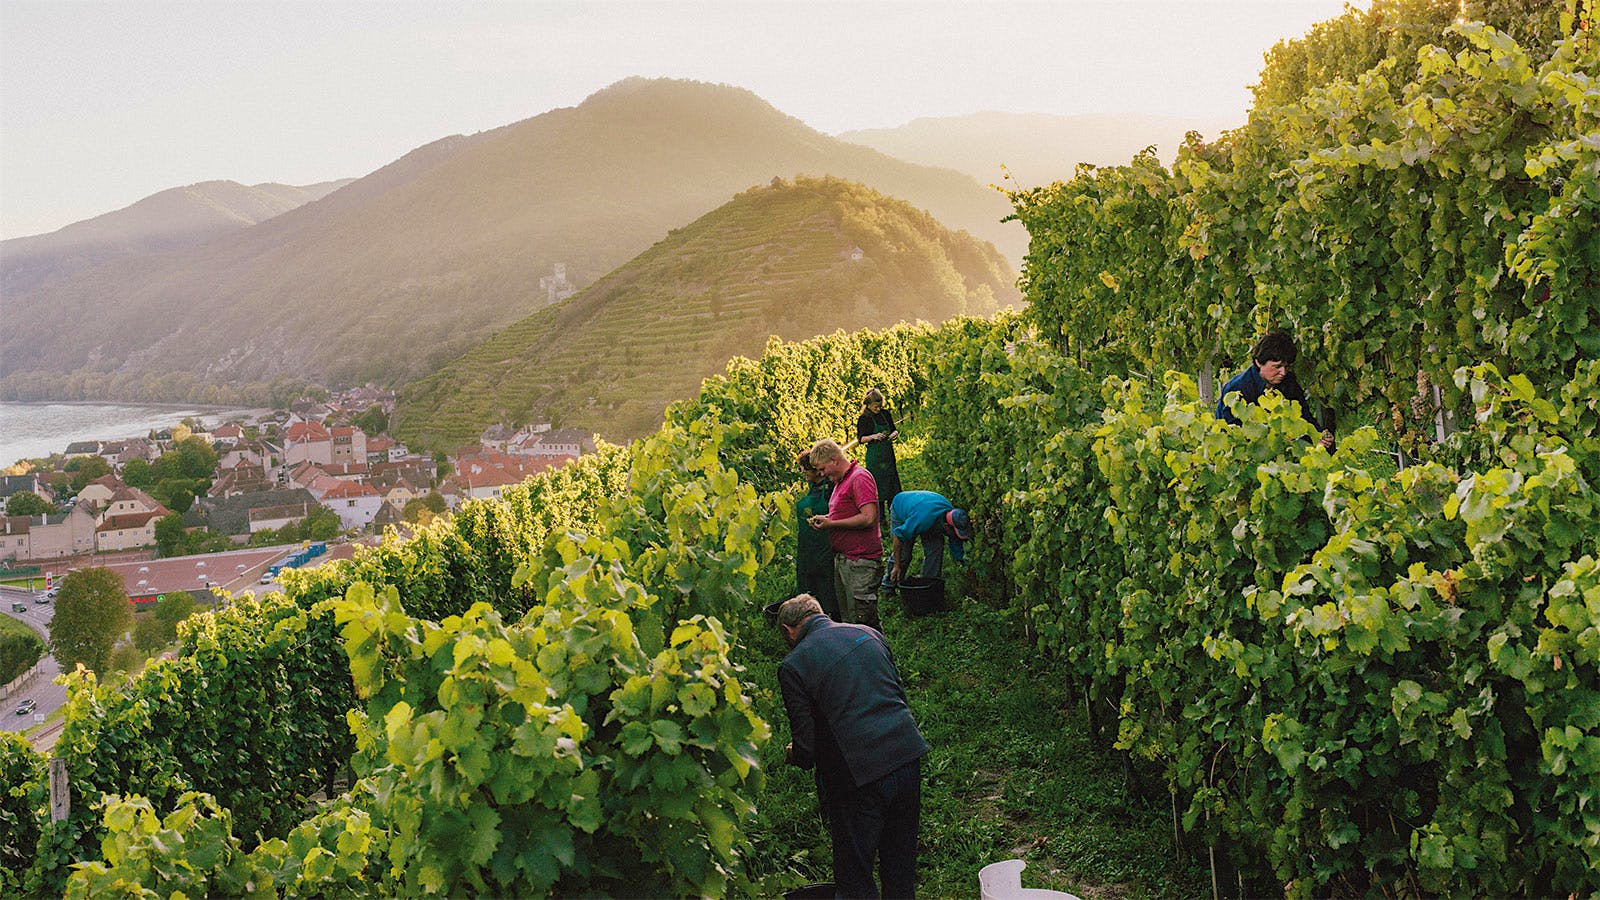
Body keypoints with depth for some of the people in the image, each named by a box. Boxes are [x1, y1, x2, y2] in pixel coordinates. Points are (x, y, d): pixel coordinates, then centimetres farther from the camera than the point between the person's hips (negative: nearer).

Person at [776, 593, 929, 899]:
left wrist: (794, 754, 17)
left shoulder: (793, 666, -6)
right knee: (901, 871, 23)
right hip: (907, 758, 6)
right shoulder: (868, 633, 9)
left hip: (857, 776, -5)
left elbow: (806, 749, -6)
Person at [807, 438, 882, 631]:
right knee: (847, 619, 12)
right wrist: (825, 520, 10)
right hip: (842, 558, 10)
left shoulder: (860, 478, -13)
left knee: (864, 619, -9)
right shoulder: (841, 481, 18)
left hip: (860, 561, -10)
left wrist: (831, 524, -15)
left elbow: (868, 518, -22)